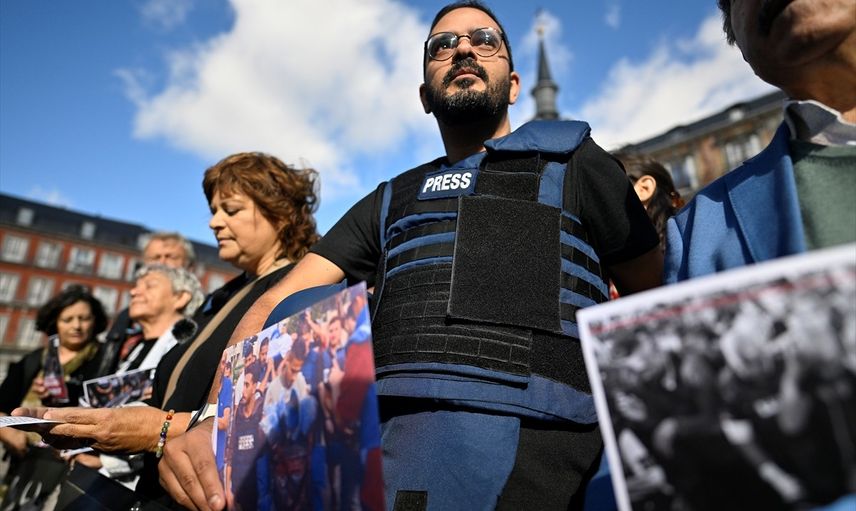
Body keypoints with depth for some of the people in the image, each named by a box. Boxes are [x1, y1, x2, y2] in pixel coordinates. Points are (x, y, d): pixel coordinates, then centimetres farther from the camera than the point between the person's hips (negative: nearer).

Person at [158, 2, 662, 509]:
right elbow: (277, 304, 10)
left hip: (510, 427, -4)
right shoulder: (390, 201, 19)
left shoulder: (569, 159, 11)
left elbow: (655, 300, 14)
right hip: (376, 427, 5)